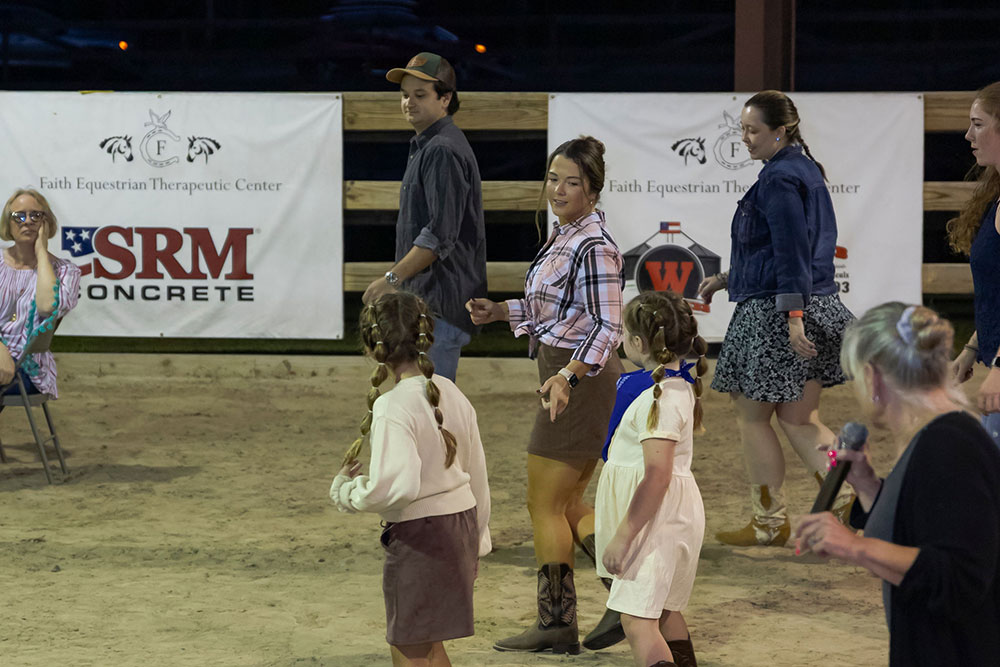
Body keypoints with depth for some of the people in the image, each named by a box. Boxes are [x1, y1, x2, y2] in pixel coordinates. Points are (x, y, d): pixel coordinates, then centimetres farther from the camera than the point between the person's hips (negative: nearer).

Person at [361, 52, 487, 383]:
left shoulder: (443, 150, -15)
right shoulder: (425, 146, 19)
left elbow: (440, 235, -23)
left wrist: (392, 278, -22)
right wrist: (399, 281, 19)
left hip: (441, 304, -11)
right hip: (426, 299, 11)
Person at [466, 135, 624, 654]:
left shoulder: (595, 246, -18)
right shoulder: (563, 235, 12)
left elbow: (607, 327, -24)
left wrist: (568, 375, -36)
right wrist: (499, 312, 14)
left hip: (581, 381, -10)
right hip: (565, 376, 10)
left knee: (545, 505, -1)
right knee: (566, 504, 15)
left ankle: (556, 626, 8)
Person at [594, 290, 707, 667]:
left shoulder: (661, 399, -21)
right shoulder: (680, 385, 10)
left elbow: (657, 477, -25)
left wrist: (623, 536, -23)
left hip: (657, 518, -11)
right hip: (668, 517, 11)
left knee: (636, 619, -16)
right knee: (663, 611, 21)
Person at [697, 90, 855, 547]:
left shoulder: (779, 178, -15)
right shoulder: (804, 170, 16)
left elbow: (792, 252, -22)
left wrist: (794, 316, -25)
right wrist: (729, 278, 25)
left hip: (774, 312, -10)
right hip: (816, 308, 10)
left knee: (751, 415, 4)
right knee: (798, 420, 12)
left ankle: (770, 523, 12)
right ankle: (849, 500, 1)